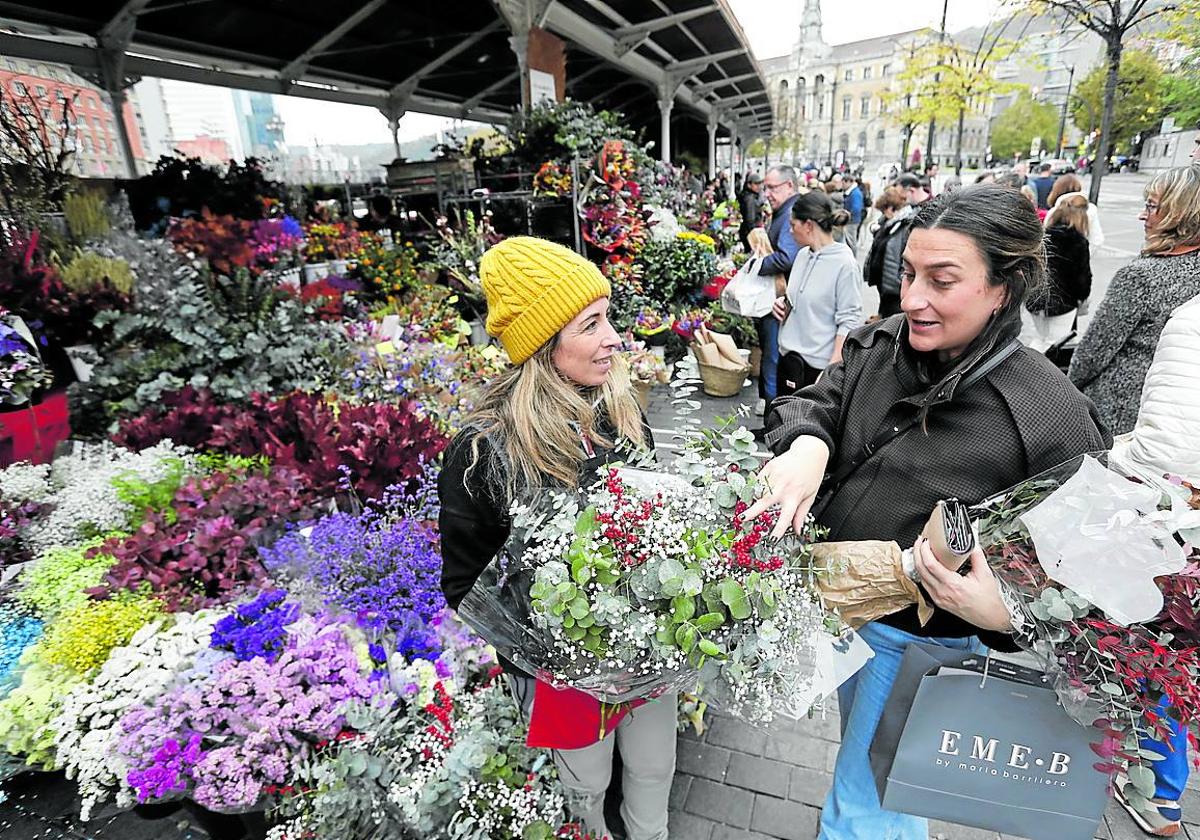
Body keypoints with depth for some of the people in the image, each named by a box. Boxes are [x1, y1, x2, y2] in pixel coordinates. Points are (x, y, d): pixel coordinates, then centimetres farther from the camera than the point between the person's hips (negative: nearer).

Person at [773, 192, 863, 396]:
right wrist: (784, 303, 1)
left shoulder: (844, 262, -13)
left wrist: (833, 367, -18)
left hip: (818, 364, -7)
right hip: (788, 356, 7)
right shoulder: (802, 254, 7)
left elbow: (849, 321, -14)